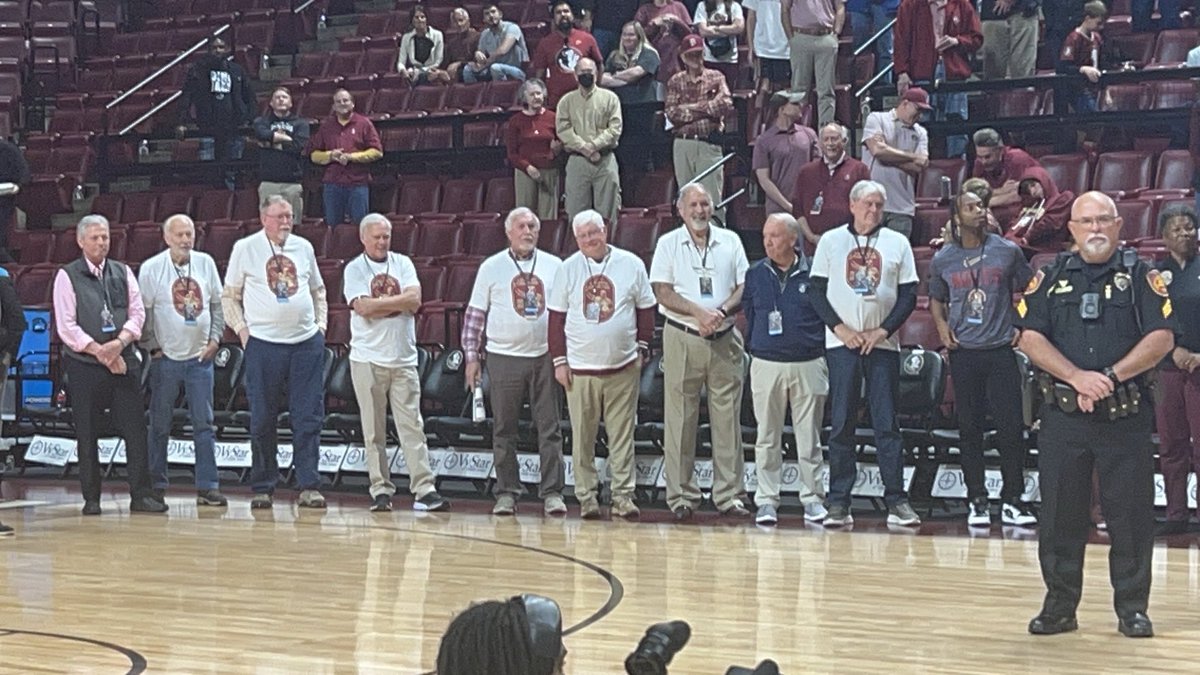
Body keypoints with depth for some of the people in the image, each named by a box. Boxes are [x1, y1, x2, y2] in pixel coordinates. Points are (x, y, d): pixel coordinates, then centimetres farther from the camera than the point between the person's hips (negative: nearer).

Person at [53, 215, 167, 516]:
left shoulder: (123, 272, 12)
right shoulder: (67, 276, 1)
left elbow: (137, 313, 6)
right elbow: (66, 325, -5)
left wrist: (119, 343, -11)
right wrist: (99, 351, -11)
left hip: (124, 360, 3)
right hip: (84, 365, -3)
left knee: (135, 429, -2)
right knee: (87, 434, 2)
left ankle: (141, 494, 1)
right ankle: (91, 498, 10)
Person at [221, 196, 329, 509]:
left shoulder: (303, 247, 12)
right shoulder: (245, 248, 2)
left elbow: (318, 290, 21)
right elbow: (229, 296, 6)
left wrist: (321, 324, 9)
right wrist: (241, 329, -4)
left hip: (307, 343, 3)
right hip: (263, 343, -3)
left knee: (309, 418, 0)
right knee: (262, 420, 2)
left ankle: (309, 486, 3)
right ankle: (263, 487, 10)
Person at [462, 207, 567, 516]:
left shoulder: (554, 266, 8)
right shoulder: (491, 268, 4)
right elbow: (475, 313, 6)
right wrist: (472, 356, 0)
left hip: (545, 357, 1)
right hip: (504, 358, -1)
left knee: (550, 429, 0)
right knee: (504, 430, 3)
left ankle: (552, 492, 4)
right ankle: (506, 492, 10)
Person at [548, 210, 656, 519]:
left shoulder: (631, 264, 2)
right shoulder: (568, 269, 2)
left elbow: (646, 309, 10)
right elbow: (556, 316, 5)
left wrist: (641, 349, 5)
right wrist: (559, 360, 1)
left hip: (623, 367, 0)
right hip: (580, 368, 0)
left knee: (622, 435, 3)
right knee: (583, 437, 5)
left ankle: (623, 496, 8)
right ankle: (586, 496, 12)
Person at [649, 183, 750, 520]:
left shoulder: (730, 241, 11)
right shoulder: (668, 244, 5)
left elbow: (745, 287, 7)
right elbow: (663, 293, -3)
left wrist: (722, 312, -11)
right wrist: (698, 313, -15)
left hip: (724, 339, 2)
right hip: (682, 338, -2)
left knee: (727, 417, 1)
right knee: (680, 419, -1)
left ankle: (729, 494, 5)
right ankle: (681, 495, 4)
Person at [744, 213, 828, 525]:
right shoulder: (755, 275, 6)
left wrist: (826, 353, -1)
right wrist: (753, 347, 7)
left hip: (808, 364, -2)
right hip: (766, 365, 2)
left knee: (809, 437, 4)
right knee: (767, 438, 5)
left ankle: (812, 497, 12)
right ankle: (767, 500, 9)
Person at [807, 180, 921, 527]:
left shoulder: (897, 242, 6)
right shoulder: (831, 241, 5)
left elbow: (909, 294, 5)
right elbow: (816, 290, 3)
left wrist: (883, 331, -6)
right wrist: (840, 328, -8)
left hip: (882, 343, 1)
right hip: (842, 343, 0)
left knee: (887, 423, -1)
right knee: (842, 423, 0)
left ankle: (896, 501, 1)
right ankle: (839, 502, 2)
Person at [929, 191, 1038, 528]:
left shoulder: (1007, 251, 1)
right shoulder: (943, 259, 4)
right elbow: (936, 298, 19)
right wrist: (941, 324, 1)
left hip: (1001, 349, -1)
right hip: (963, 352, 1)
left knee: (1011, 427, -3)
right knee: (969, 428, 5)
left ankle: (1012, 501, 7)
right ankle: (977, 500, 13)